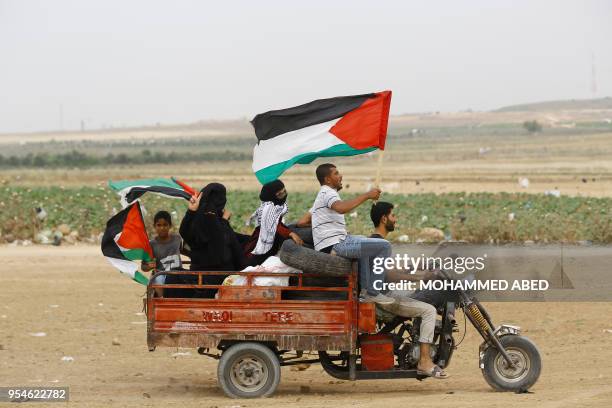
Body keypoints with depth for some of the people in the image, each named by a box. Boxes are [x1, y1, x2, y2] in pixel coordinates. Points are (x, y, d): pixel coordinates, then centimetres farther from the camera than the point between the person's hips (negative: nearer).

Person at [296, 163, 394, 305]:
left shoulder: (322, 195, 23)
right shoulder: (327, 193, -9)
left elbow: (301, 222, 22)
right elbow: (342, 208, -32)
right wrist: (367, 195, -28)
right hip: (335, 246, -11)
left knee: (363, 241, 38)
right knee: (384, 246, -15)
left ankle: (364, 290, 30)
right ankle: (373, 293, -9)